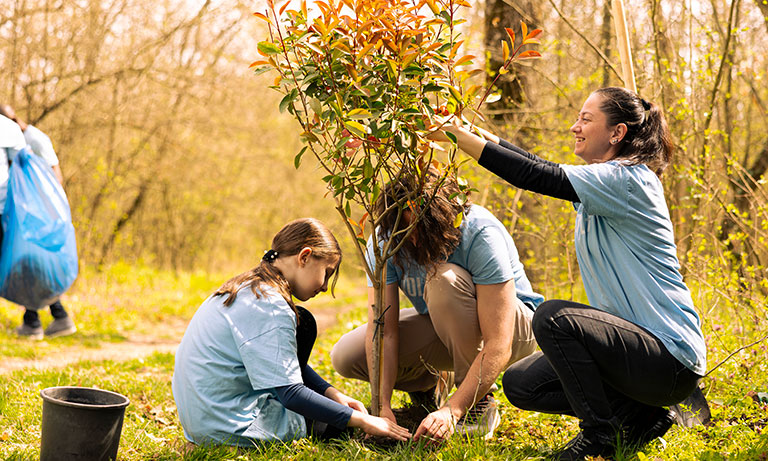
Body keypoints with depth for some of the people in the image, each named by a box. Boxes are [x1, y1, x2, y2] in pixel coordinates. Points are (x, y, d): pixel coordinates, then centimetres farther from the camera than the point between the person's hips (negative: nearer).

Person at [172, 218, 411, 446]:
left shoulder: (249, 287, 10)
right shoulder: (269, 306, -22)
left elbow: (288, 360, 18)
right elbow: (291, 394, -24)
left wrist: (333, 394, 6)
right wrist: (361, 420, -18)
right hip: (231, 429, -10)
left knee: (302, 323, 15)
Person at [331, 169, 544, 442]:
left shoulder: (481, 234, -32)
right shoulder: (385, 240, -18)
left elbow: (498, 346, -36)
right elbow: (382, 329, -21)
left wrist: (452, 411, -42)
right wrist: (383, 406, -34)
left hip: (515, 326, -5)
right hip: (443, 329, 5)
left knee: (444, 279, -36)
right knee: (345, 357, -14)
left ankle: (480, 402, -19)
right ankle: (426, 385, 15)